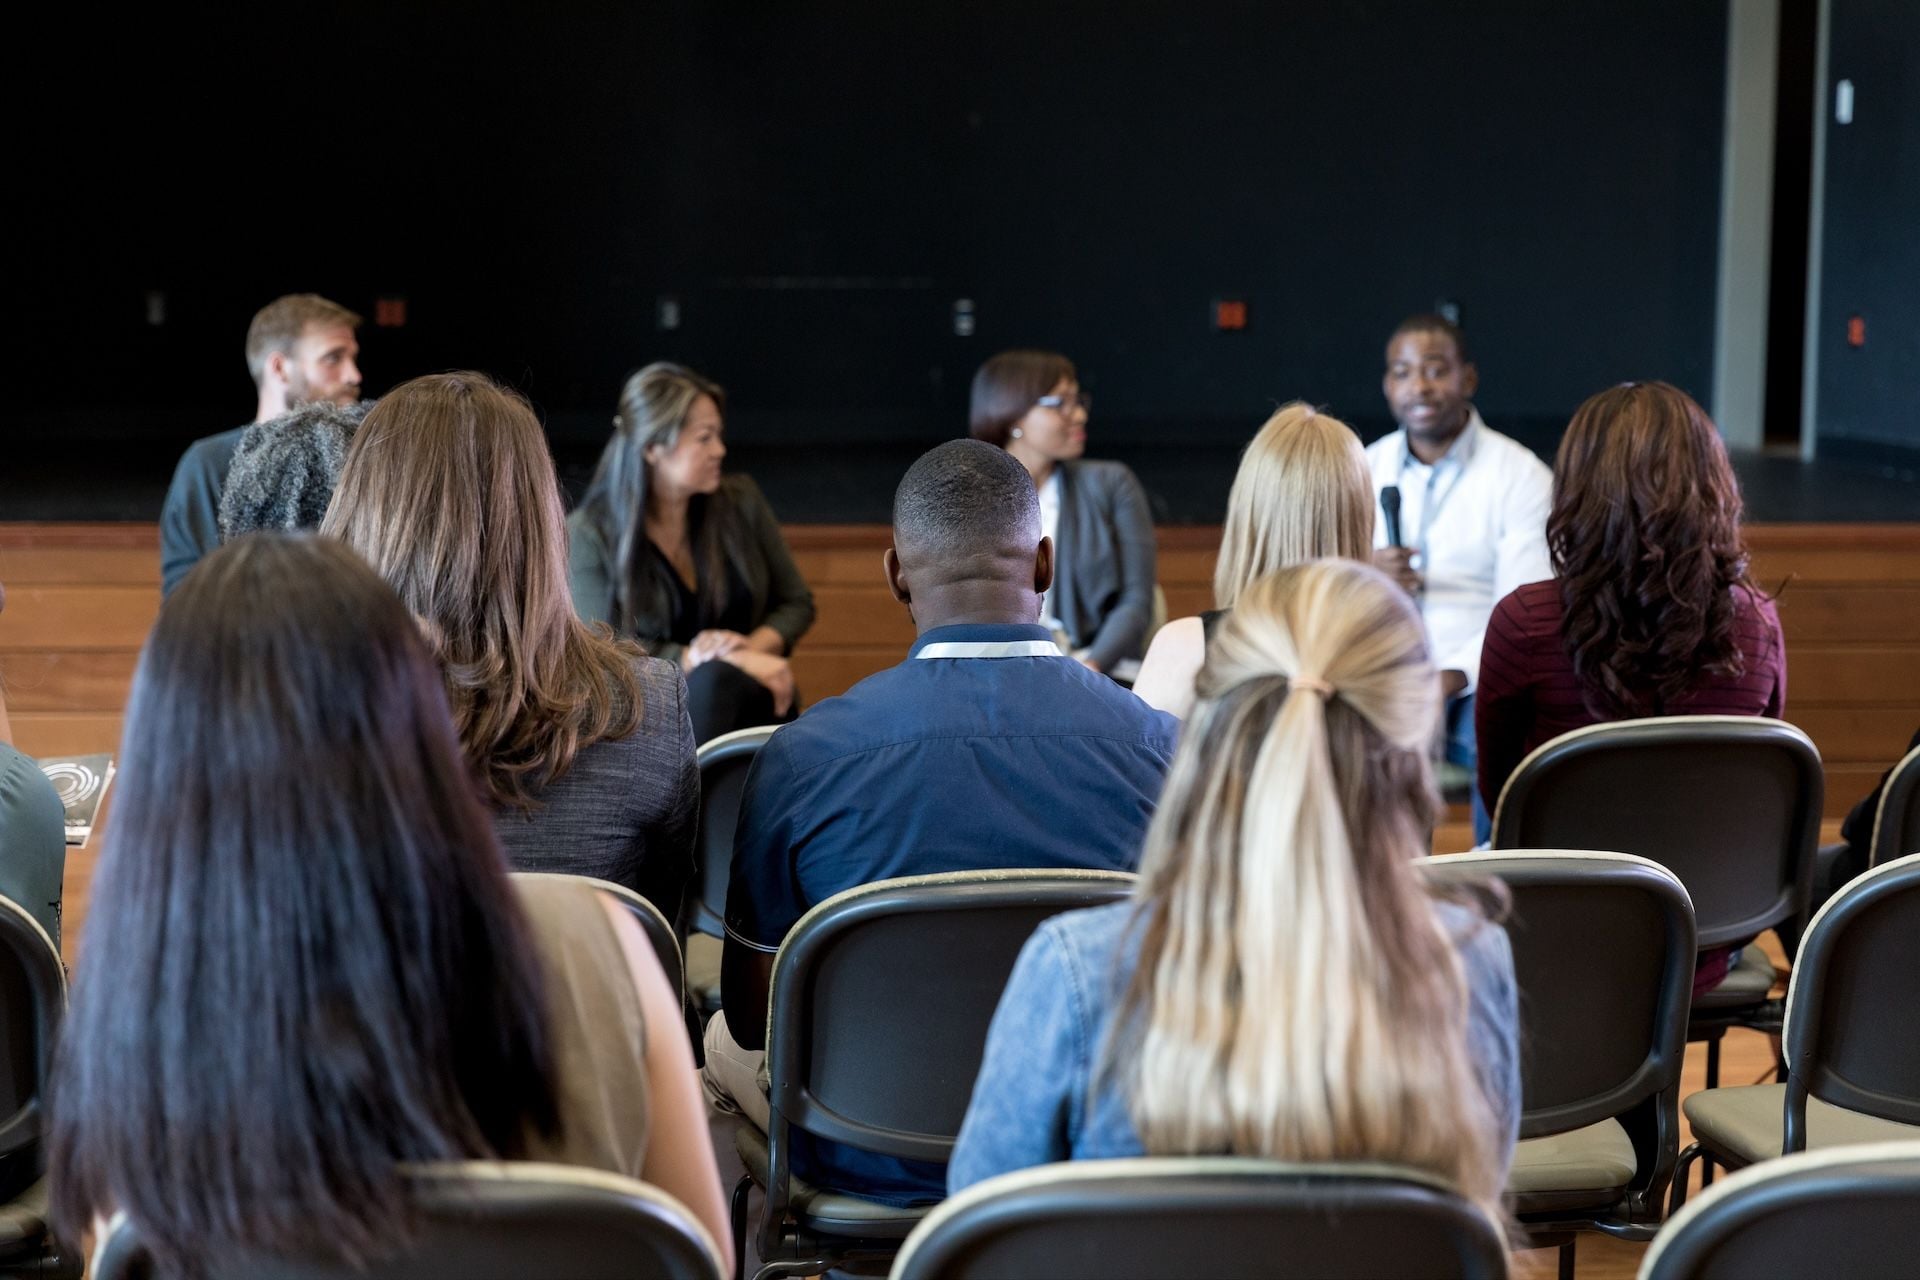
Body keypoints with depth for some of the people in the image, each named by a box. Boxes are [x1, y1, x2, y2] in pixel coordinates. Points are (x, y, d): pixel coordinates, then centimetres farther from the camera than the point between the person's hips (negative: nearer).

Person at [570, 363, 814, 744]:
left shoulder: (741, 502, 6)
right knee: (712, 676, -37)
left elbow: (796, 603, 13)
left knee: (721, 682, -36)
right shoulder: (589, 534, -4)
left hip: (749, 699, 2)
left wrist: (753, 648, -10)